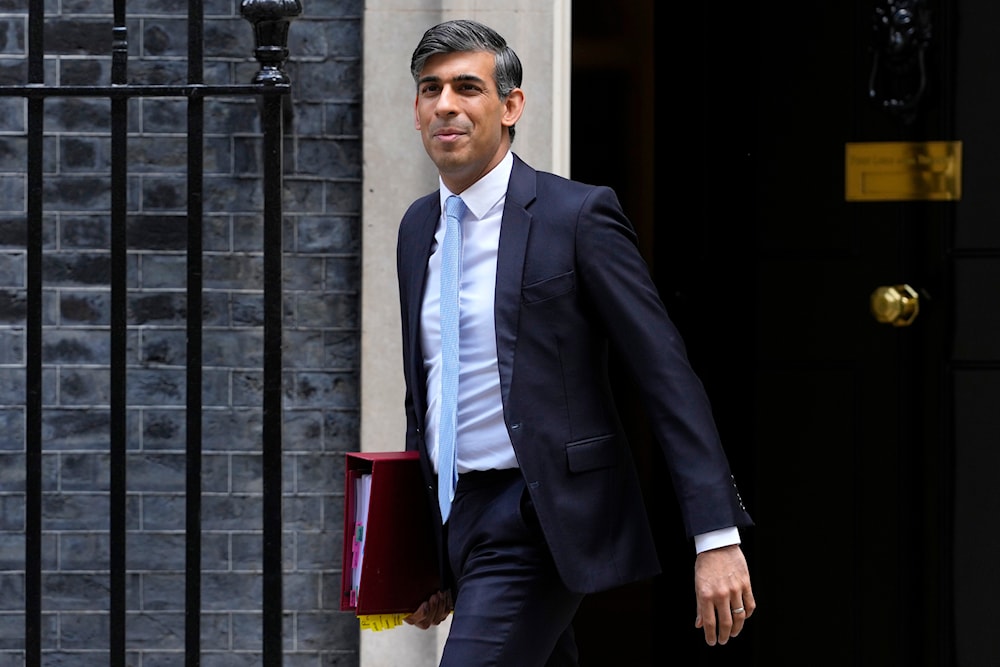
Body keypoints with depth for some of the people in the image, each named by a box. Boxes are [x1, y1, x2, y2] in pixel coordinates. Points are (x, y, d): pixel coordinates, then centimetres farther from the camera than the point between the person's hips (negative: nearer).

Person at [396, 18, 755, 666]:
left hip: (537, 521, -7)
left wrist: (718, 538, -19)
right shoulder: (419, 227, 12)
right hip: (458, 515, 7)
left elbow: (669, 375, -12)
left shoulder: (578, 215, -9)